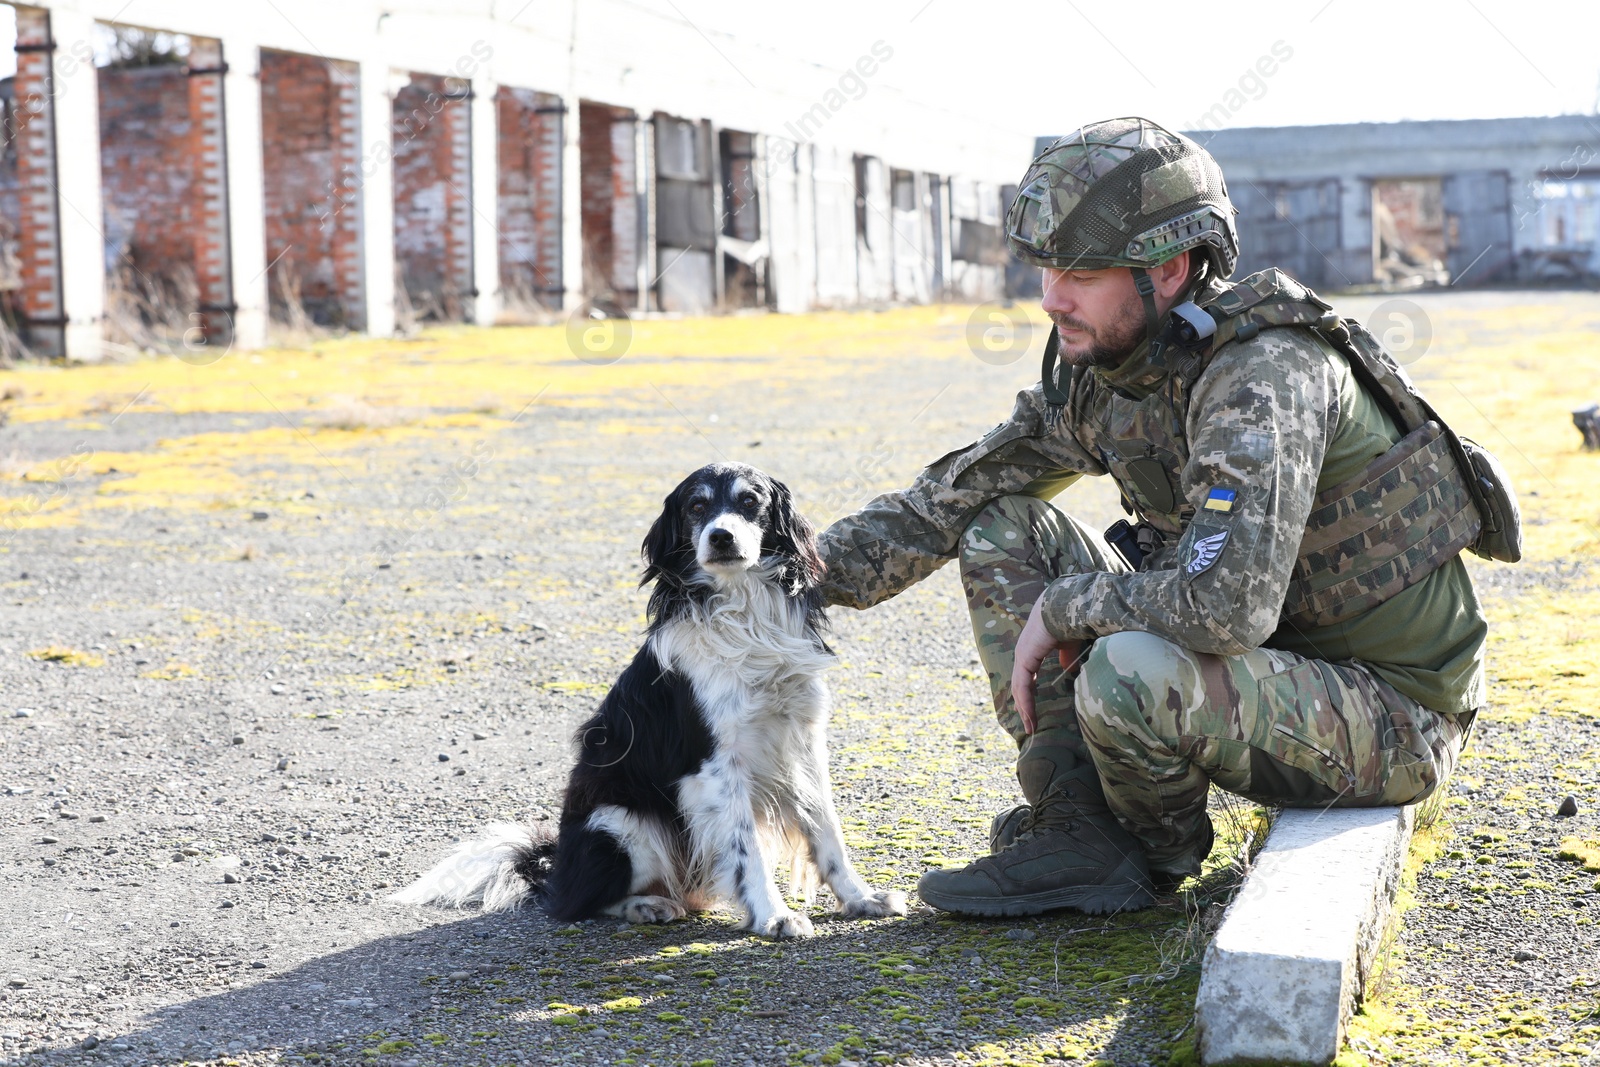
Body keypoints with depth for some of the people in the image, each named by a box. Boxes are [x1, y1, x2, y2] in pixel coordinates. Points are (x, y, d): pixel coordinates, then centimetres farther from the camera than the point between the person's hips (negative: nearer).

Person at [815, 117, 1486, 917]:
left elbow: (1226, 604, -38)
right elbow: (959, 492, 8)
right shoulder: (1097, 368, -1)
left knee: (1129, 674, -36)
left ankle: (1161, 851, -1)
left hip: (1392, 721, -8)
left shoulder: (1266, 376, -28)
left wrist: (1062, 608, -22)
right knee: (1001, 529, 2)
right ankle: (1075, 832, -2)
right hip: (1274, 661, 8)